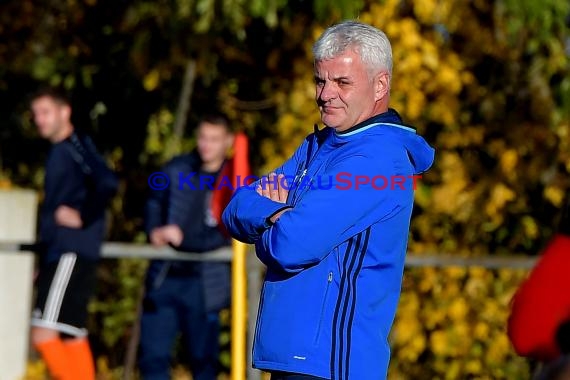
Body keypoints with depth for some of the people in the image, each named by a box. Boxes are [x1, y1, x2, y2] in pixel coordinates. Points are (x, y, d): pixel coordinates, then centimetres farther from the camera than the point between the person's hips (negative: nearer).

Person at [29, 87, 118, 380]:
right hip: (57, 255, 10)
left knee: (43, 331, -16)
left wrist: (82, 218, -15)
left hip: (71, 254, -10)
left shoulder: (76, 146, -8)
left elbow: (107, 184, -24)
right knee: (72, 336, 9)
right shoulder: (57, 152, 20)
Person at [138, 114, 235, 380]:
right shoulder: (176, 169, 7)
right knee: (153, 355, -2)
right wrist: (155, 232, -2)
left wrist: (184, 240, -16)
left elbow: (226, 235, -11)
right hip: (164, 276, 3)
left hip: (203, 284, -3)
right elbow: (154, 203, 17)